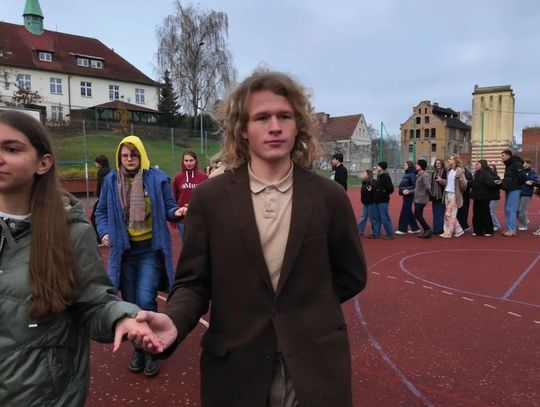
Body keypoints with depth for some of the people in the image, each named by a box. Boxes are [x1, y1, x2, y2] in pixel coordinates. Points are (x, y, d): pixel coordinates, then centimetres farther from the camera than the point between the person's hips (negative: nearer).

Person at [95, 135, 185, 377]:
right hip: (125, 250, 3)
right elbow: (101, 212, 13)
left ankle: (151, 350, 11)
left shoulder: (157, 178, -6)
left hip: (151, 249, -3)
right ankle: (138, 349, 31)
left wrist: (176, 213, -22)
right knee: (130, 303, 11)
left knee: (145, 300, -11)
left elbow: (168, 207, 0)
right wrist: (104, 233, -3)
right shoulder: (111, 180, 2)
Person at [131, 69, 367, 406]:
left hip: (315, 367, 1)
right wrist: (174, 321, -21)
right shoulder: (210, 197, -5)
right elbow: (194, 282, -3)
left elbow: (350, 276, 7)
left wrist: (308, 308, 1)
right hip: (236, 369, 0)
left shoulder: (330, 196, -4)